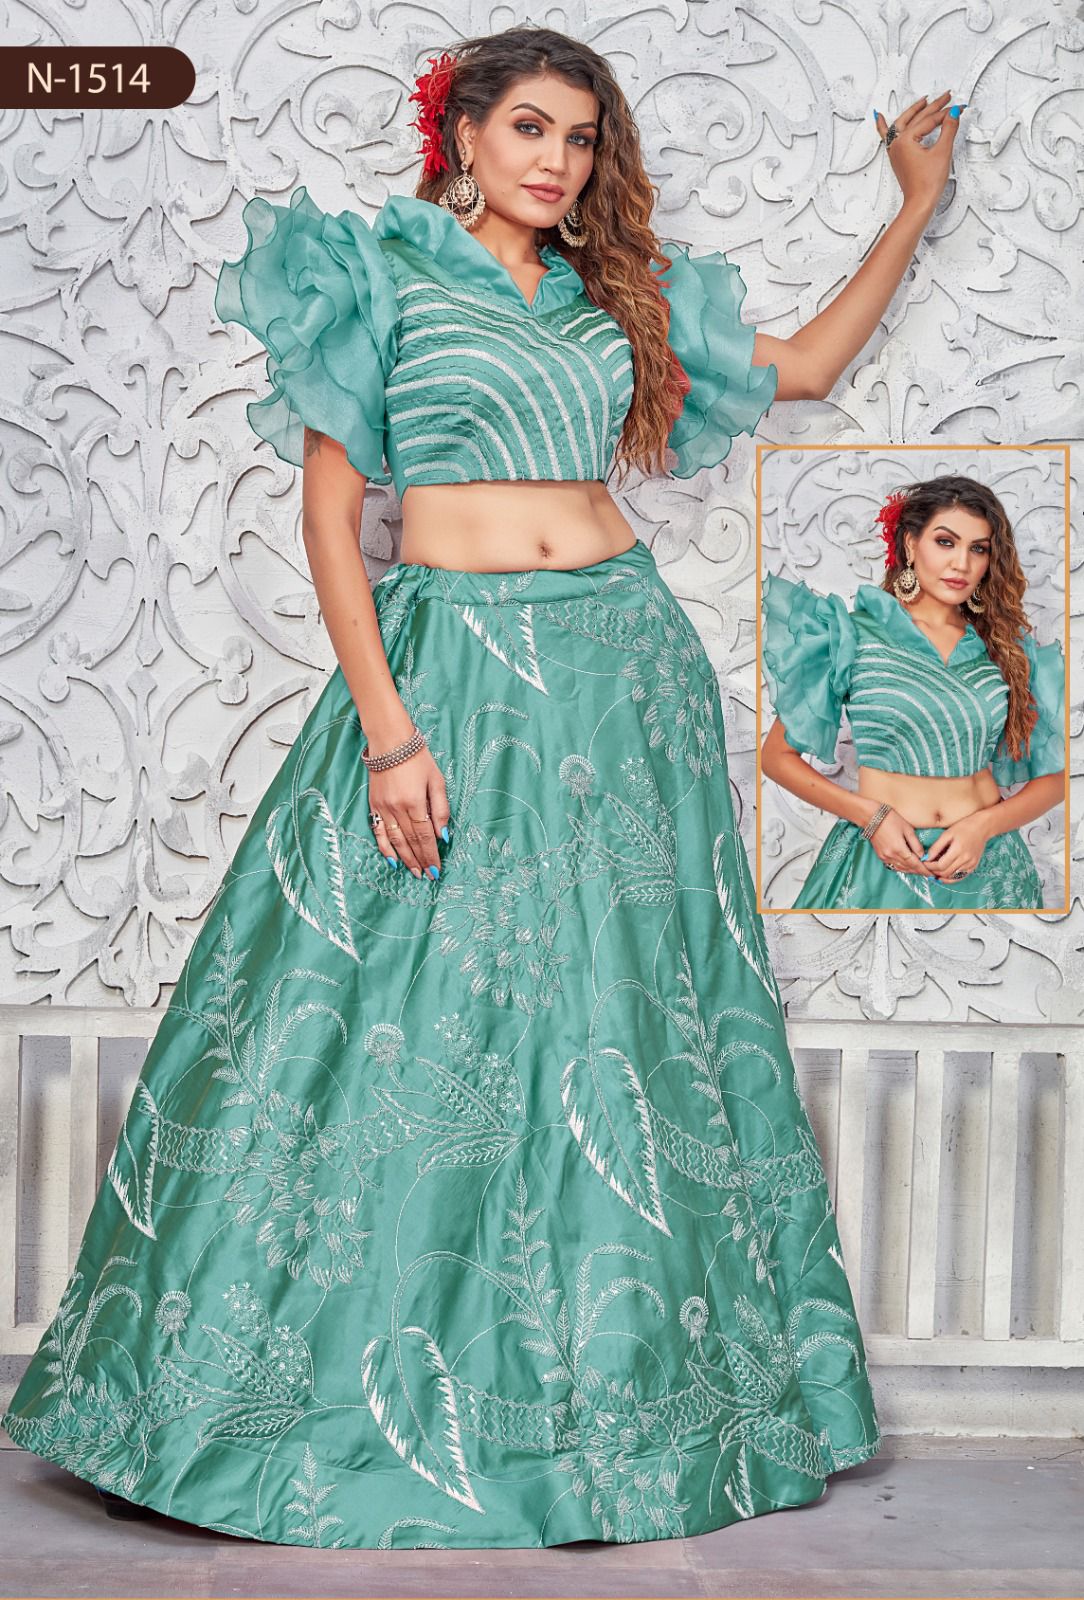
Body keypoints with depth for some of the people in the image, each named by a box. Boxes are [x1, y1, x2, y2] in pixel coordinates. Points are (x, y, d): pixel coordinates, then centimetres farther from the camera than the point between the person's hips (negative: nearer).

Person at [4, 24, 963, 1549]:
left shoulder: (617, 295, 14)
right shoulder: (381, 276, 2)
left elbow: (808, 365, 24)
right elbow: (328, 511, -4)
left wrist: (917, 204, 21)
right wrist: (386, 730, -14)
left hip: (625, 674, 4)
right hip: (448, 664, -4)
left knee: (617, 1019, 5)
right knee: (414, 1030, -3)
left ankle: (614, 1400, 18)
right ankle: (368, 1403, 13)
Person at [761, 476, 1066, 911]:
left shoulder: (1010, 647, 6)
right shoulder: (853, 631, -3)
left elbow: (1054, 776, 6)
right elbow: (776, 756, -2)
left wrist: (984, 824, -12)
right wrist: (870, 814, -14)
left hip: (988, 862, 2)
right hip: (882, 859, -2)